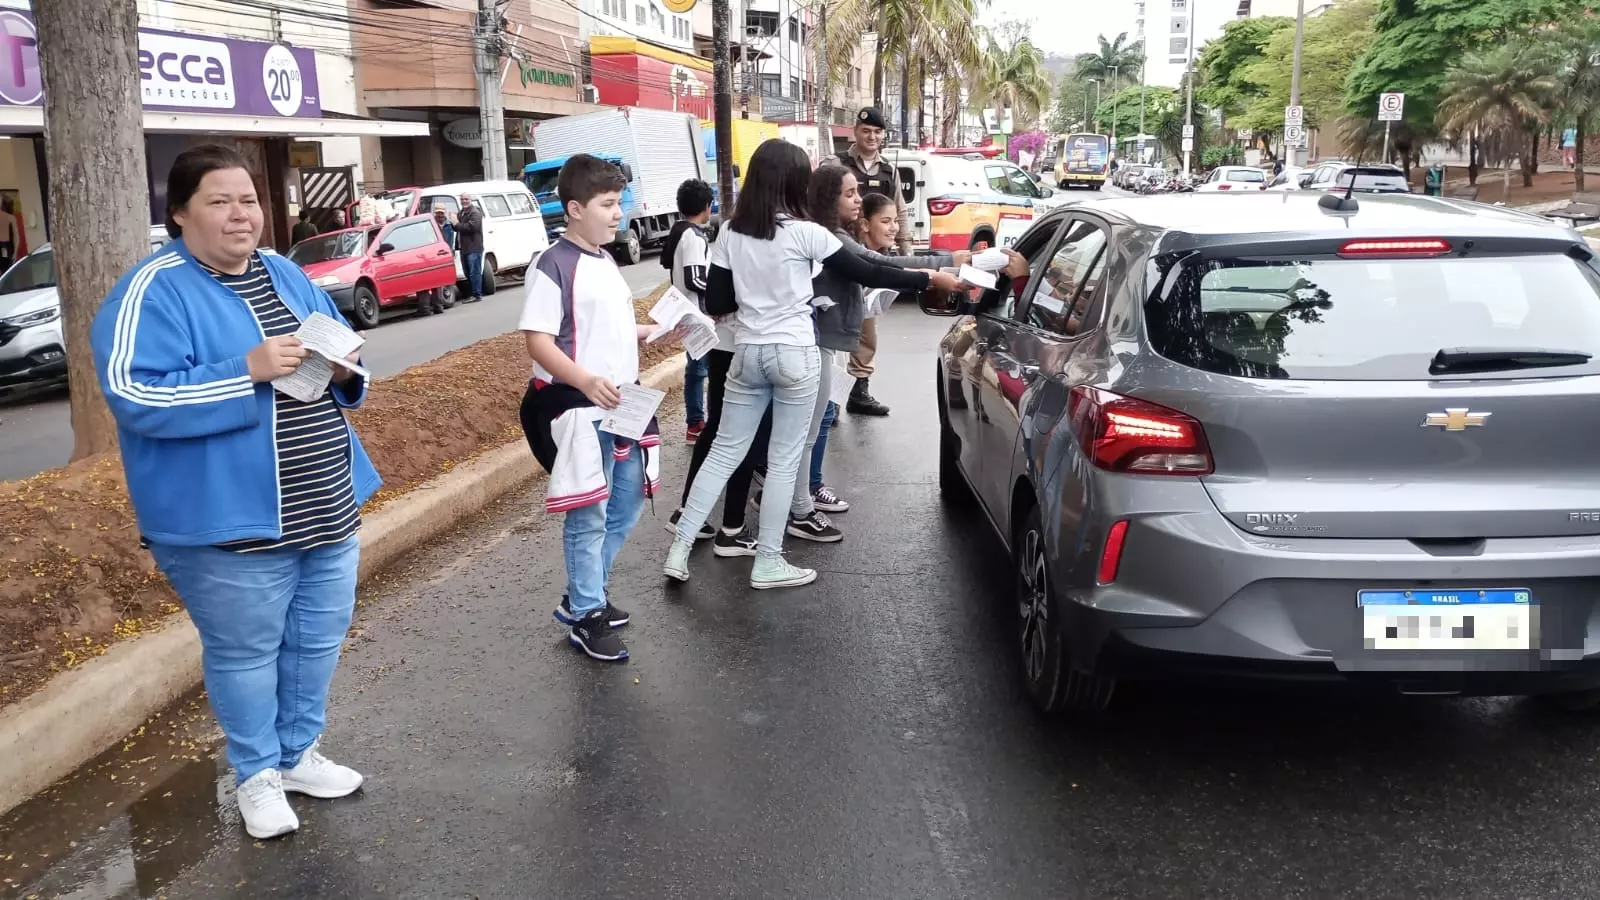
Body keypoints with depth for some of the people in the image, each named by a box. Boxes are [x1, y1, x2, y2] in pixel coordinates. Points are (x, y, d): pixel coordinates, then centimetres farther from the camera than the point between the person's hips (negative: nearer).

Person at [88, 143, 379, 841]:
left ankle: (299, 752, 37)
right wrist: (249, 370, -27)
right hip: (231, 519, -7)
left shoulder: (287, 275, 9)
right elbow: (134, 396, -22)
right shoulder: (153, 291, -12)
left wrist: (344, 370, -7)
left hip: (326, 508, 7)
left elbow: (335, 361, 18)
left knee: (318, 639, 18)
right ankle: (257, 774, 29)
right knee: (245, 652, 8)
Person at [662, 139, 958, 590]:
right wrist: (930, 277, 4)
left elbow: (715, 302, 3)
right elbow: (867, 274, -5)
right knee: (784, 460, 5)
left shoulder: (731, 233, 2)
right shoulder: (805, 232, -10)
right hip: (794, 354, -4)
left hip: (747, 352, 4)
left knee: (725, 451, 13)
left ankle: (680, 548, 12)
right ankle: (767, 563, 12)